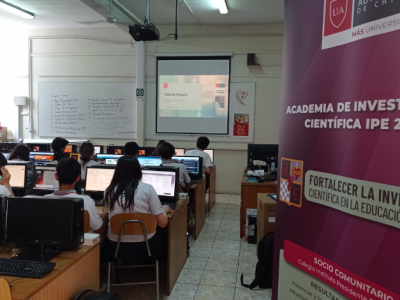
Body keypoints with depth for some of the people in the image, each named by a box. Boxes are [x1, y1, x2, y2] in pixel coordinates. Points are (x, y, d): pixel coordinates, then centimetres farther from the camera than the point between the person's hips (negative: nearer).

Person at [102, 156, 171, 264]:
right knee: (159, 235, 31)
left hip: (117, 247, 2)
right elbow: (162, 223, -8)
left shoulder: (109, 191, -4)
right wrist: (164, 210, 14)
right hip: (145, 247, -1)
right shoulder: (147, 189, -10)